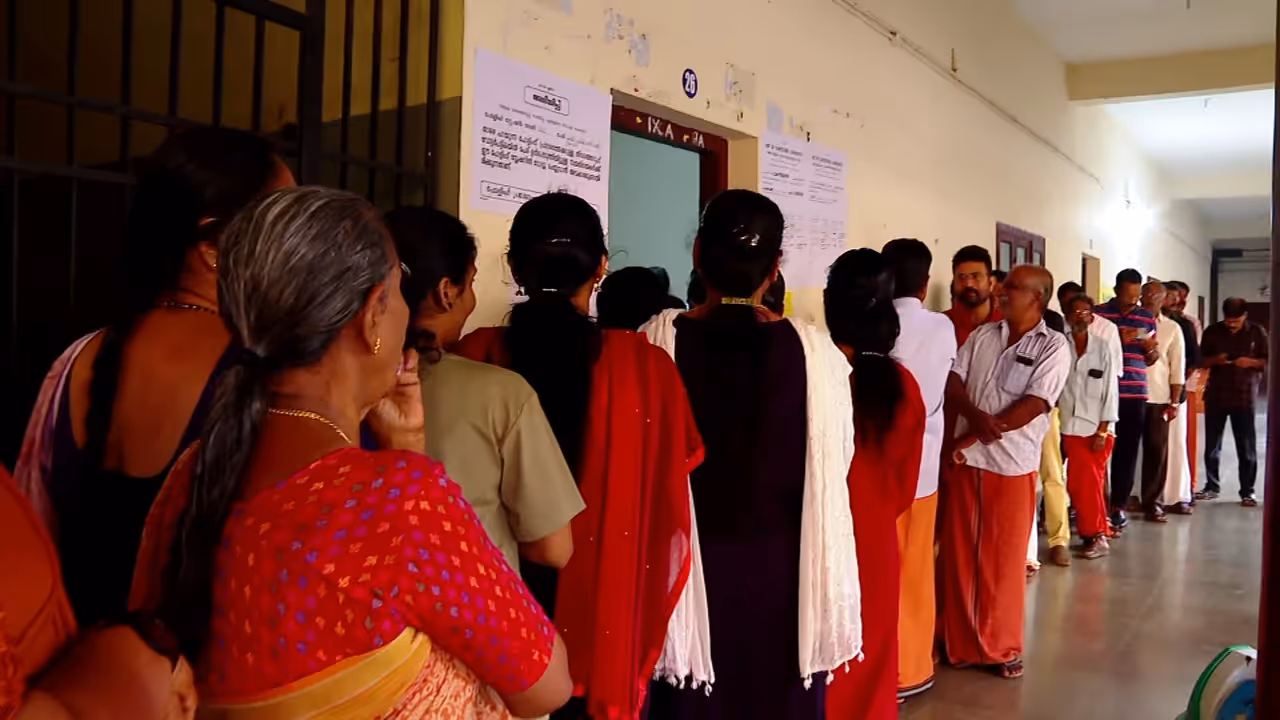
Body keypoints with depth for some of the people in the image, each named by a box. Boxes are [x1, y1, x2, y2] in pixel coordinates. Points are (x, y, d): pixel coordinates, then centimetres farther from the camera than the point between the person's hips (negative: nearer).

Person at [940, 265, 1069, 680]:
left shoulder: (1053, 346, -4)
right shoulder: (982, 336, 9)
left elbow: (1034, 406, -14)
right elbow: (952, 382, 2)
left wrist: (977, 435, -15)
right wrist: (976, 416, -18)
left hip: (1013, 463, -4)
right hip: (966, 459, 4)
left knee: (1004, 558, 5)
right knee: (959, 553, 9)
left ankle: (1001, 647, 20)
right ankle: (961, 643, 22)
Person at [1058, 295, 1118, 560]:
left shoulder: (1103, 348, -1)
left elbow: (1110, 390, -1)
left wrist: (1102, 430, -5)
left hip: (1097, 428, -1)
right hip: (1071, 427, 1)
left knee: (1090, 483, 0)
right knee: (1076, 484, 5)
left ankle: (1097, 536, 14)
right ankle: (1089, 533, 19)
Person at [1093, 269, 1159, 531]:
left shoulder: (1147, 317, 11)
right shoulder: (1098, 313, -1)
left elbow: (1151, 360, 16)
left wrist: (1151, 349, -6)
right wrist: (1116, 339, -16)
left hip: (1135, 393, 3)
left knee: (1128, 450, 4)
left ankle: (1119, 504, 14)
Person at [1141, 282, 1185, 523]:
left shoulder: (1172, 328, 8)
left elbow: (1177, 367, 7)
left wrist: (1174, 402, 1)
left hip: (1158, 398, 1)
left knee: (1157, 451, 4)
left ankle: (1152, 502, 12)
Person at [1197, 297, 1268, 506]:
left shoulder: (1257, 332, 1)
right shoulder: (1212, 332, 4)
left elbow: (1268, 361, 3)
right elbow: (1201, 360, 9)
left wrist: (1251, 362, -16)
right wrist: (1215, 360, -12)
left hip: (1245, 397, -2)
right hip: (1215, 395, 2)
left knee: (1247, 448, 0)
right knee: (1212, 445, 8)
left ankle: (1247, 492, 7)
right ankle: (1212, 486, 19)